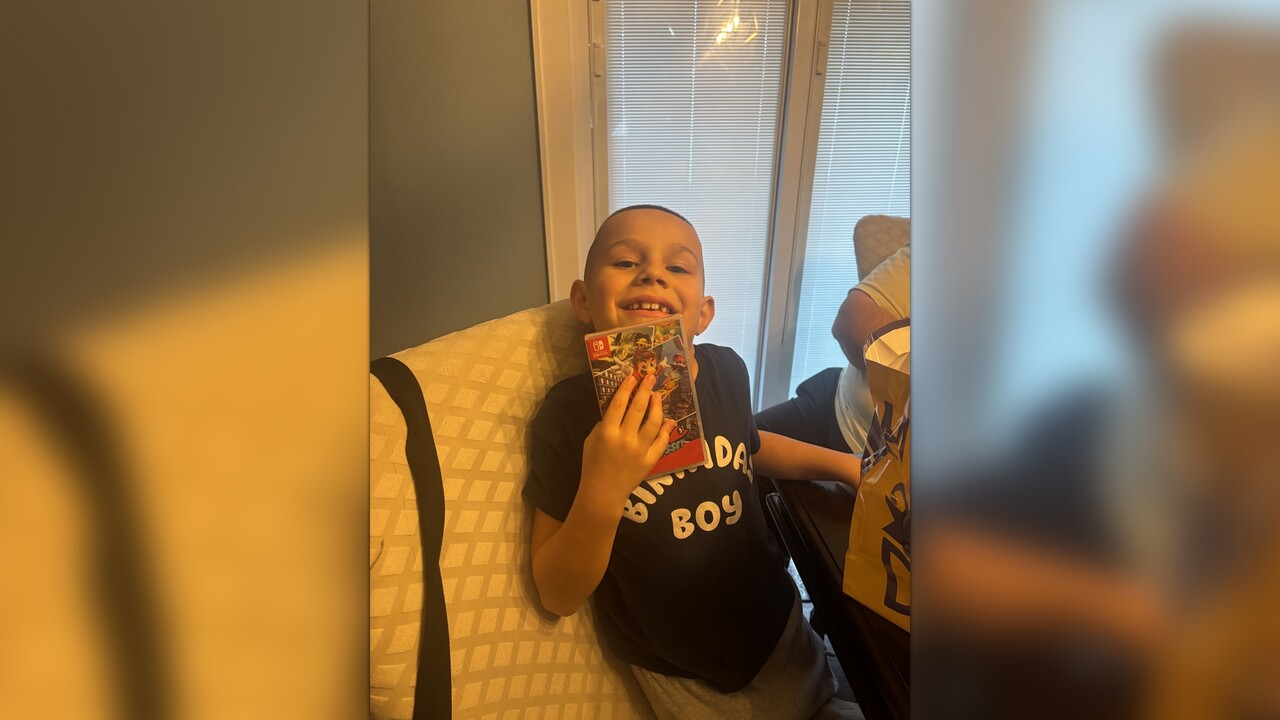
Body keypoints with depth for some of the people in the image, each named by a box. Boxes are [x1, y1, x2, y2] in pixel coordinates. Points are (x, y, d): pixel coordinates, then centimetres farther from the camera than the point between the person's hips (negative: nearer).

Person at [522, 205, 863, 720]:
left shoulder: (726, 370, -14)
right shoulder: (569, 414, -25)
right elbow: (558, 596, -20)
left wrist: (841, 464, 0)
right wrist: (600, 498, -37)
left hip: (780, 624, 3)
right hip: (678, 676, -2)